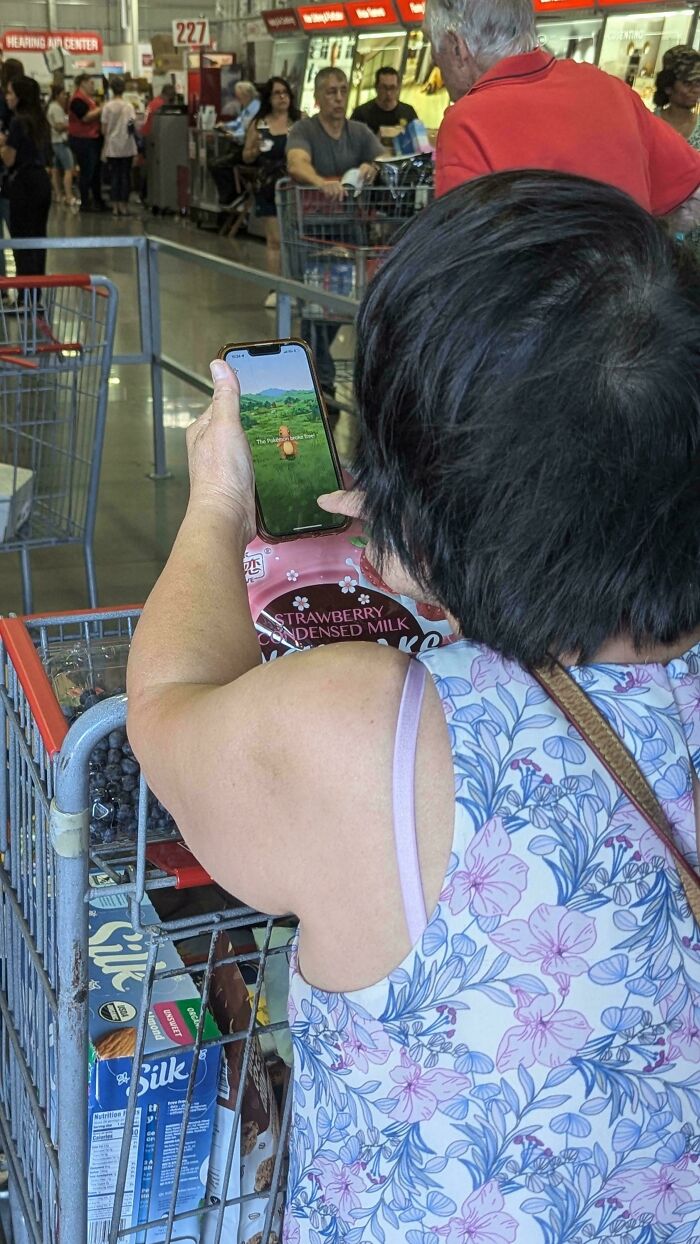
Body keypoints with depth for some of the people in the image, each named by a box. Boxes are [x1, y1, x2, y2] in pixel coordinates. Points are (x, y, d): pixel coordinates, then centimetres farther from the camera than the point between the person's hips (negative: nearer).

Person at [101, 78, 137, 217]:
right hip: (127, 147, 0)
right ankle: (124, 206, 6)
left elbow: (104, 129, -2)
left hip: (112, 147, 0)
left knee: (114, 176, 6)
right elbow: (133, 126, -8)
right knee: (125, 176, 6)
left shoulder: (107, 107, -4)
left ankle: (115, 206, 5)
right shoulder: (129, 106, -4)